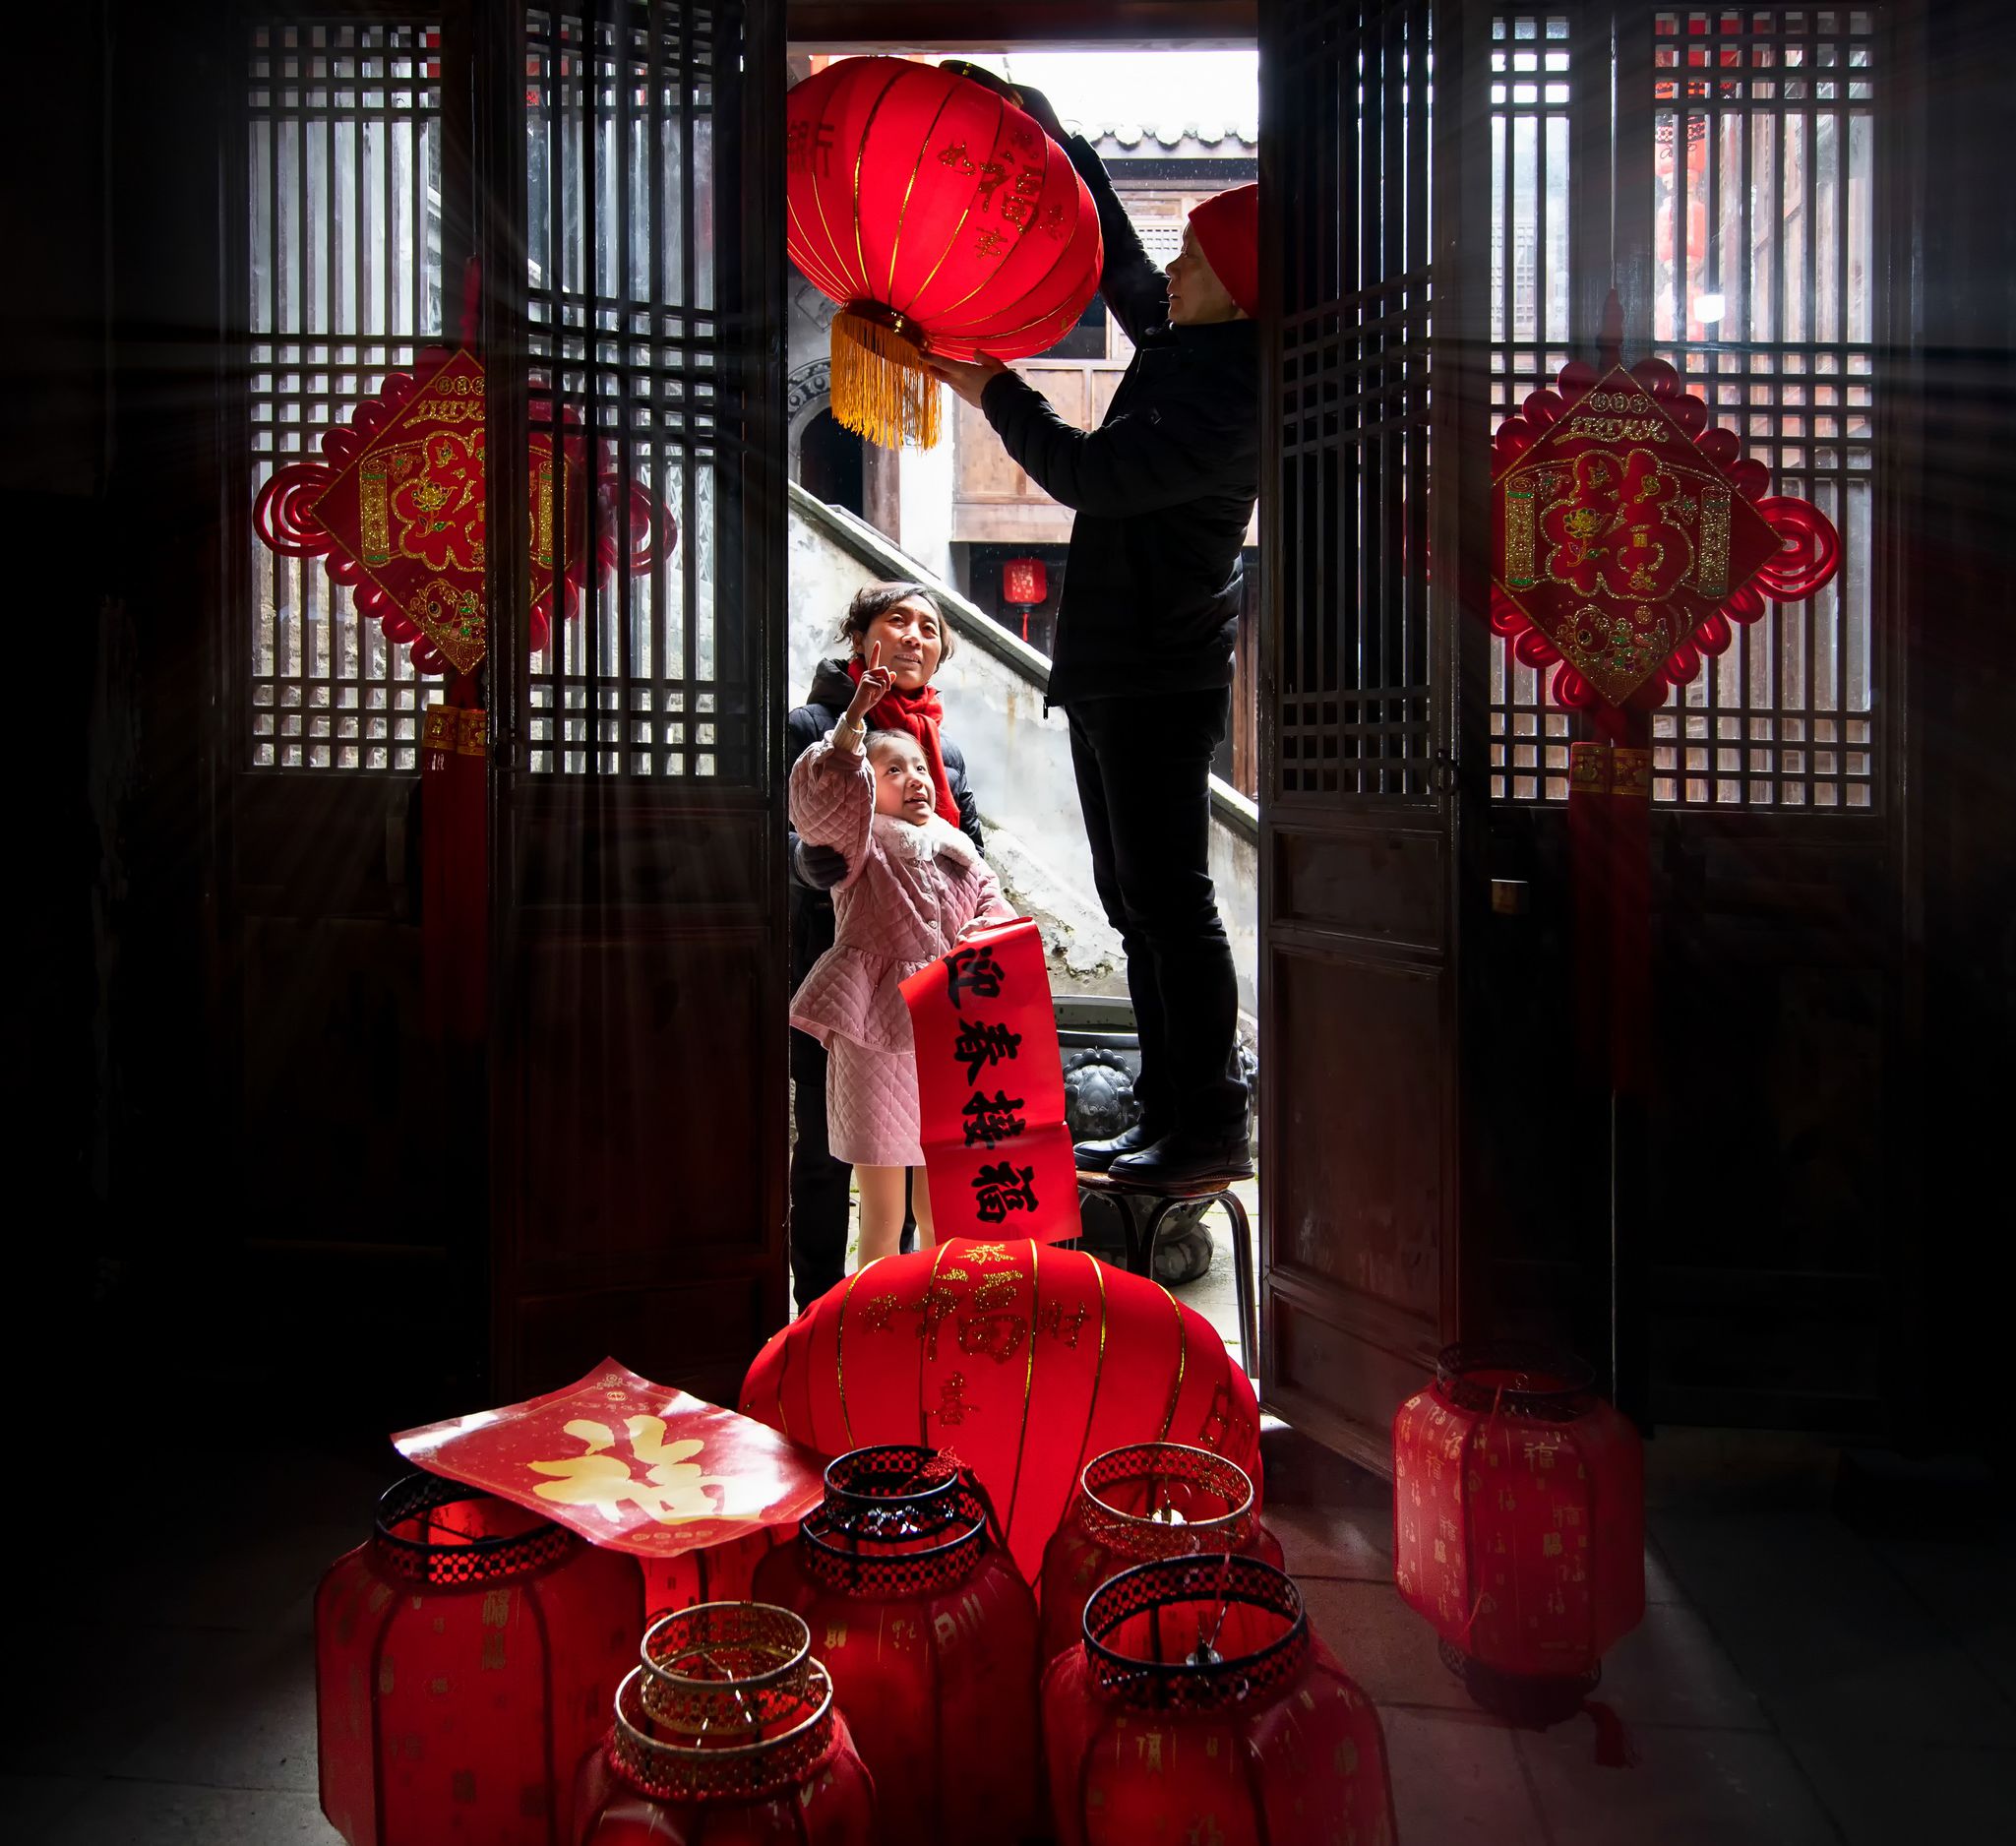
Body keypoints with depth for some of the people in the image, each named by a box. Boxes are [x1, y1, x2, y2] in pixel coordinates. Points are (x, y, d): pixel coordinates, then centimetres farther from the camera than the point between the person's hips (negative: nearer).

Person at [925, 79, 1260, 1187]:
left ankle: (1212, 1128, 1)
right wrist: (1059, 144, 30)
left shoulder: (1231, 398, -16)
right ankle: (1167, 1116, 19)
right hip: (1114, 667, 10)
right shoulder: (1180, 344, 12)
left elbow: (1087, 472, -20)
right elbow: (1117, 262, 28)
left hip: (1160, 677, -10)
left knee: (1170, 905, -7)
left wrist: (995, 394, -6)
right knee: (1139, 904, 11)